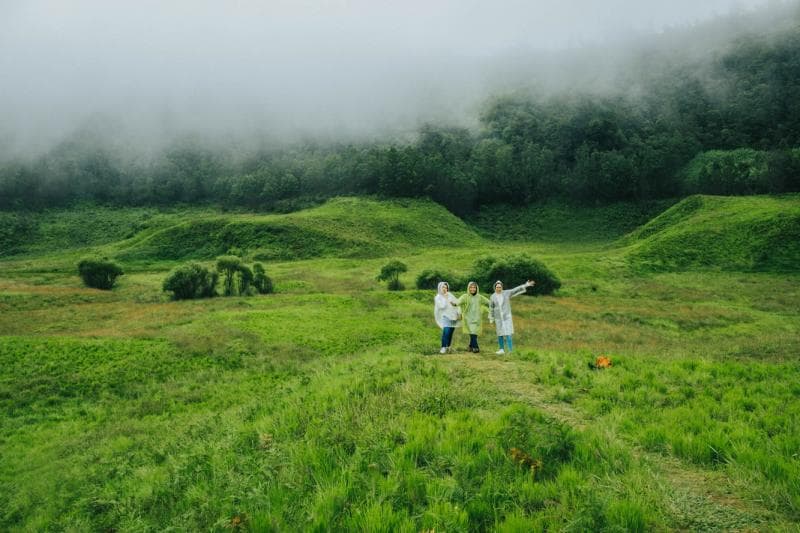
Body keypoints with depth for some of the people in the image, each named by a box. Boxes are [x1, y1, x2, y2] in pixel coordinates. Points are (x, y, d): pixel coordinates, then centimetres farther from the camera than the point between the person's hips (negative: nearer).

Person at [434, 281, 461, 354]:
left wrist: (454, 303, -6)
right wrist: (445, 298, -13)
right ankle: (443, 347, -17)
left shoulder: (450, 295, 10)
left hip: (453, 316, 5)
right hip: (445, 316, -5)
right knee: (446, 331, -21)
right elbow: (442, 306, -17)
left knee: (450, 332, 7)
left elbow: (457, 302, 12)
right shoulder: (438, 298, -3)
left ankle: (448, 347, 19)